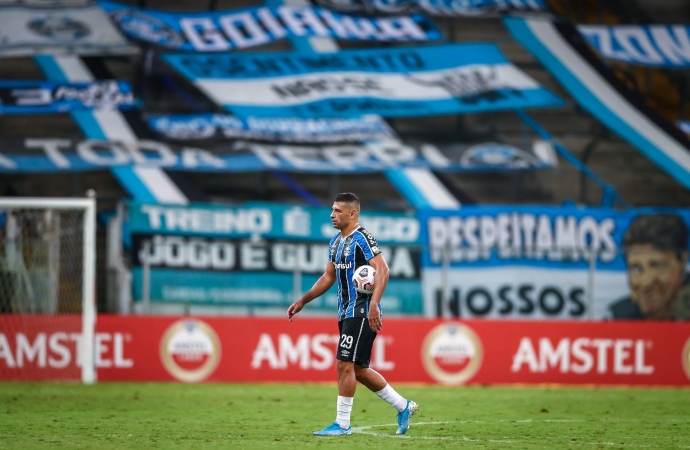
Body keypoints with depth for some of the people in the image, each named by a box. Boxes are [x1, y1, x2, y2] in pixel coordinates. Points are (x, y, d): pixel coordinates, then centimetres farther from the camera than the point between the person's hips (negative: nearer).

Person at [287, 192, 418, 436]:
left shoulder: (362, 238, -13)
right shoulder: (335, 242, 14)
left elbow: (382, 270, -23)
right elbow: (328, 277, 23)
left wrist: (373, 304, -33)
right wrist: (302, 302, 19)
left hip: (362, 312, -9)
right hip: (347, 313, 9)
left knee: (345, 365, -10)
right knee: (358, 369, 11)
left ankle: (342, 424, -3)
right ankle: (403, 406, 23)